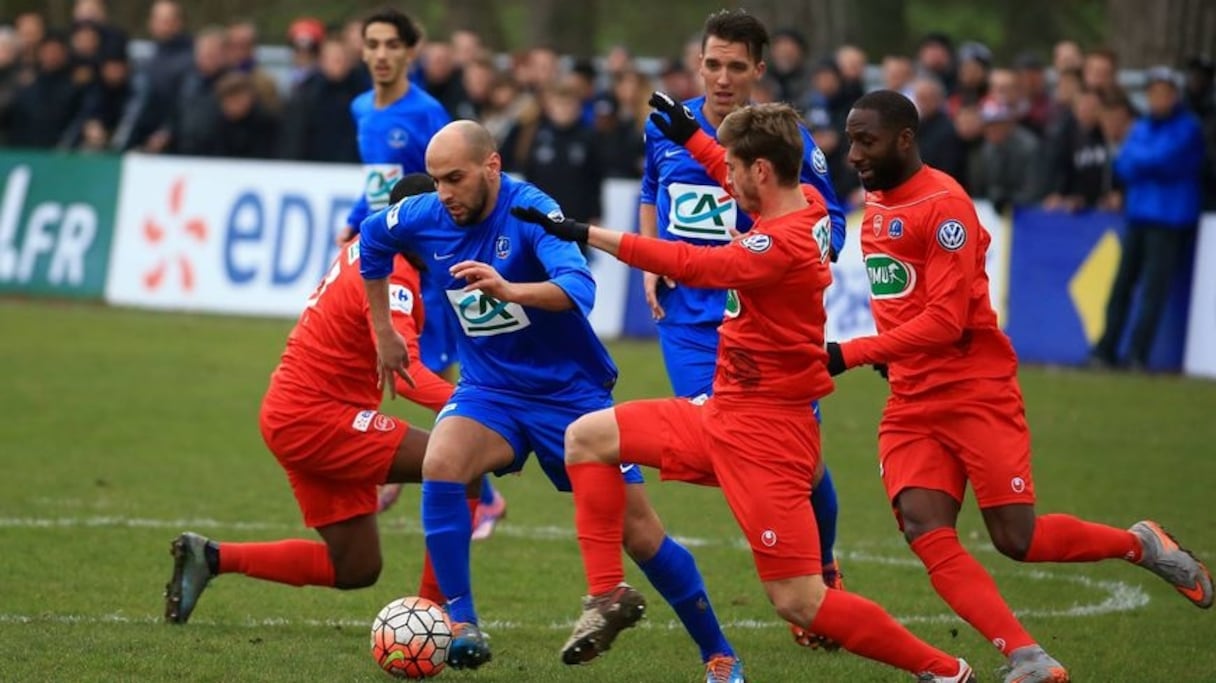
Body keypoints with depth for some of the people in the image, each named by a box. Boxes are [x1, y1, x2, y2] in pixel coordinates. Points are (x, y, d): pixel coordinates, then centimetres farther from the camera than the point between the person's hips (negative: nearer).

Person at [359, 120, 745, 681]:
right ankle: (461, 627, -22)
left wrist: (508, 289, -57)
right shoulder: (424, 218, -6)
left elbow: (578, 286, -39)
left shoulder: (530, 210, -22)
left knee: (640, 534, -3)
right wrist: (383, 330, 20)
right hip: (489, 391, 4)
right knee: (440, 465, -29)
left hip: (571, 390, -4)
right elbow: (371, 237, 17)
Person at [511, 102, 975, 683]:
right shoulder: (806, 210, 5)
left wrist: (586, 234, -28)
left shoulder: (785, 243, -23)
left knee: (800, 602, -8)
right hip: (723, 413, 10)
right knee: (587, 438, 8)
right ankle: (607, 594, 9)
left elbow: (692, 266, -30)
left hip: (763, 432, -10)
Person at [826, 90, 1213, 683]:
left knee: (1018, 539, -5)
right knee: (924, 530, -14)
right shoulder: (876, 201, 11)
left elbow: (945, 322, -22)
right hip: (912, 402, 7)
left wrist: (849, 355, -25)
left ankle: (1141, 545, 22)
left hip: (976, 393, -7)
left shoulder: (944, 206, -16)